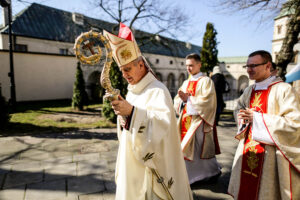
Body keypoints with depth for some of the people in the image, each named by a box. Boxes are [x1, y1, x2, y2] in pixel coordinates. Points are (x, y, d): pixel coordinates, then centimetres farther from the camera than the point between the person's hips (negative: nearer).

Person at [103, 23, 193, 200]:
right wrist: (123, 118, -5)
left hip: (151, 158, -8)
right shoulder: (132, 91, 9)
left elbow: (164, 121, -28)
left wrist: (132, 111, -36)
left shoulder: (157, 90, -16)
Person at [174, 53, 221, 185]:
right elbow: (177, 101, 10)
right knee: (184, 149, 9)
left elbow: (206, 101, -17)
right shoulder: (186, 83, 15)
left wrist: (188, 99, -14)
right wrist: (182, 100, -11)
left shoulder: (206, 81, -5)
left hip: (199, 121, -6)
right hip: (185, 120, 7)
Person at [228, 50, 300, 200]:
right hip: (247, 151, 6)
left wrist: (257, 118, -20)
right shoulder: (249, 90, 7)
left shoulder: (283, 89, -13)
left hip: (270, 154, -5)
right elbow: (239, 108, 20)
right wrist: (242, 117, -3)